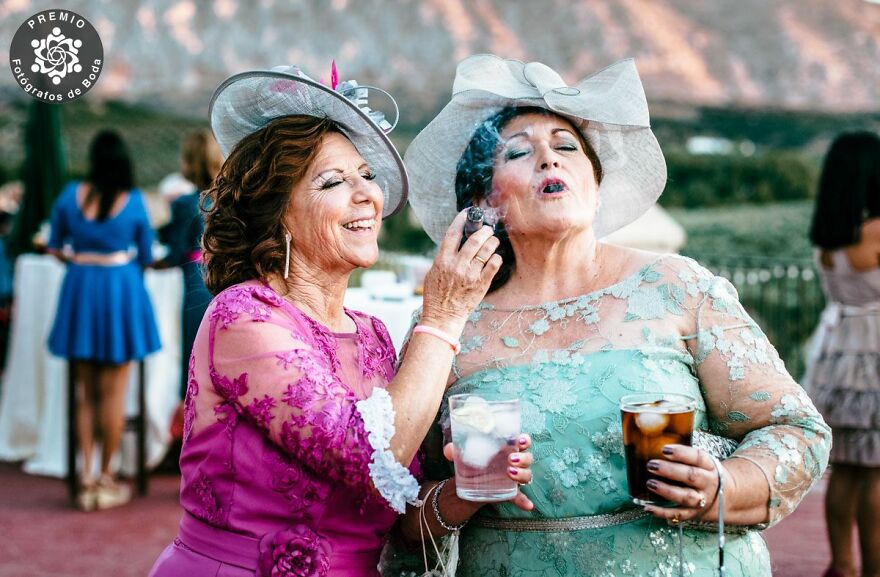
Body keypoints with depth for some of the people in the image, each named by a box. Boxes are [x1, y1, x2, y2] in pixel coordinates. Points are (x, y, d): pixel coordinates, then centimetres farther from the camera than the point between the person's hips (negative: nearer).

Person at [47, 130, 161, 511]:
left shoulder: (70, 195, -1)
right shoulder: (134, 201, -7)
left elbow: (55, 247, 7)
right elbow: (146, 257, 2)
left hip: (79, 293, 3)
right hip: (121, 289, -3)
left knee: (85, 391, 12)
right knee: (113, 393, 4)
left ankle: (87, 477, 12)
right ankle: (106, 479, 10)